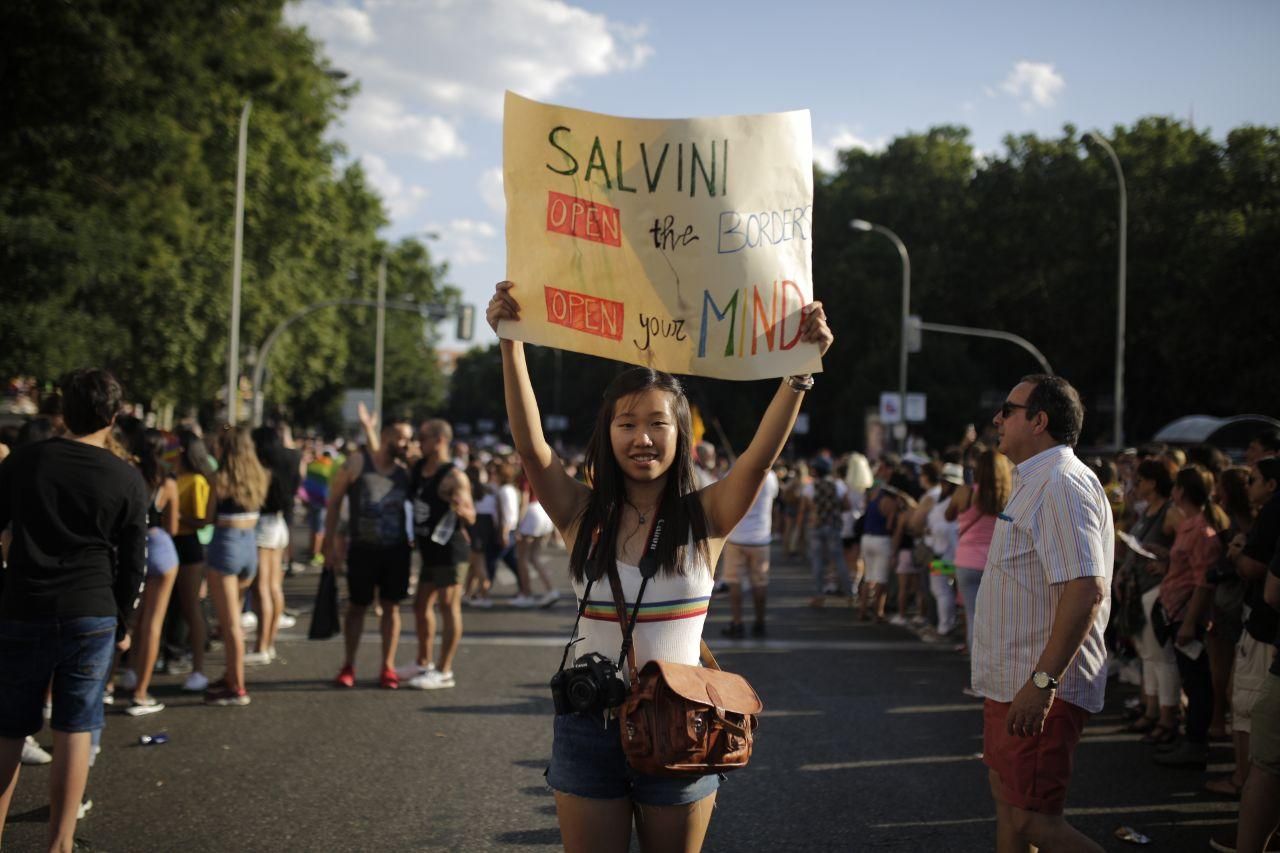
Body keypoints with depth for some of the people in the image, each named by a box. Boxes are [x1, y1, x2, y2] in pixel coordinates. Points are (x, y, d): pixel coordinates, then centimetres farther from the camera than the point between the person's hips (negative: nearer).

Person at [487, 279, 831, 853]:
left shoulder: (705, 518, -3)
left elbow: (761, 455, -18)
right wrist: (511, 341, -26)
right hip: (591, 727, 1)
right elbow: (530, 445, -16)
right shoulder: (584, 516, -2)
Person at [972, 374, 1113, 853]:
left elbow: (1086, 591, -28)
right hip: (1013, 683, 11)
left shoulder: (1062, 485, -18)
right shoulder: (1037, 482, 17)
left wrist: (1042, 682, -30)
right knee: (1008, 798, 18)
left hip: (1041, 692, -11)